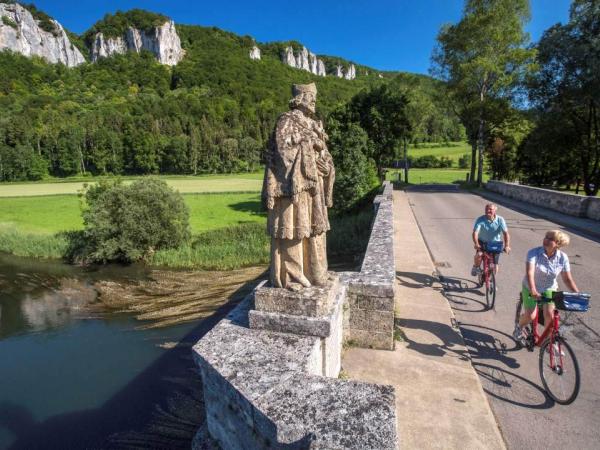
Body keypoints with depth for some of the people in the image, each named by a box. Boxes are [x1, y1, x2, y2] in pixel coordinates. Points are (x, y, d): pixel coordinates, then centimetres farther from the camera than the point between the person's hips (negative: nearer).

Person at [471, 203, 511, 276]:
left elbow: (506, 233, -23)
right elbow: (475, 232, -27)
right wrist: (476, 243, -44)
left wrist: (507, 246, -37)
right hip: (482, 242, -1)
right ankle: (476, 267, 2)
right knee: (479, 254, -31)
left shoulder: (500, 220, -15)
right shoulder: (480, 219, -18)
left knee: (494, 268, 1)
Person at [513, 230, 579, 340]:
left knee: (549, 315, -15)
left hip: (549, 289, 2)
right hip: (531, 288, -2)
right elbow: (529, 273, -34)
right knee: (530, 316, -10)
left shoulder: (562, 257, -13)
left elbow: (567, 279, -6)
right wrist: (533, 291, -47)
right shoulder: (534, 253, -24)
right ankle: (519, 327, 24)